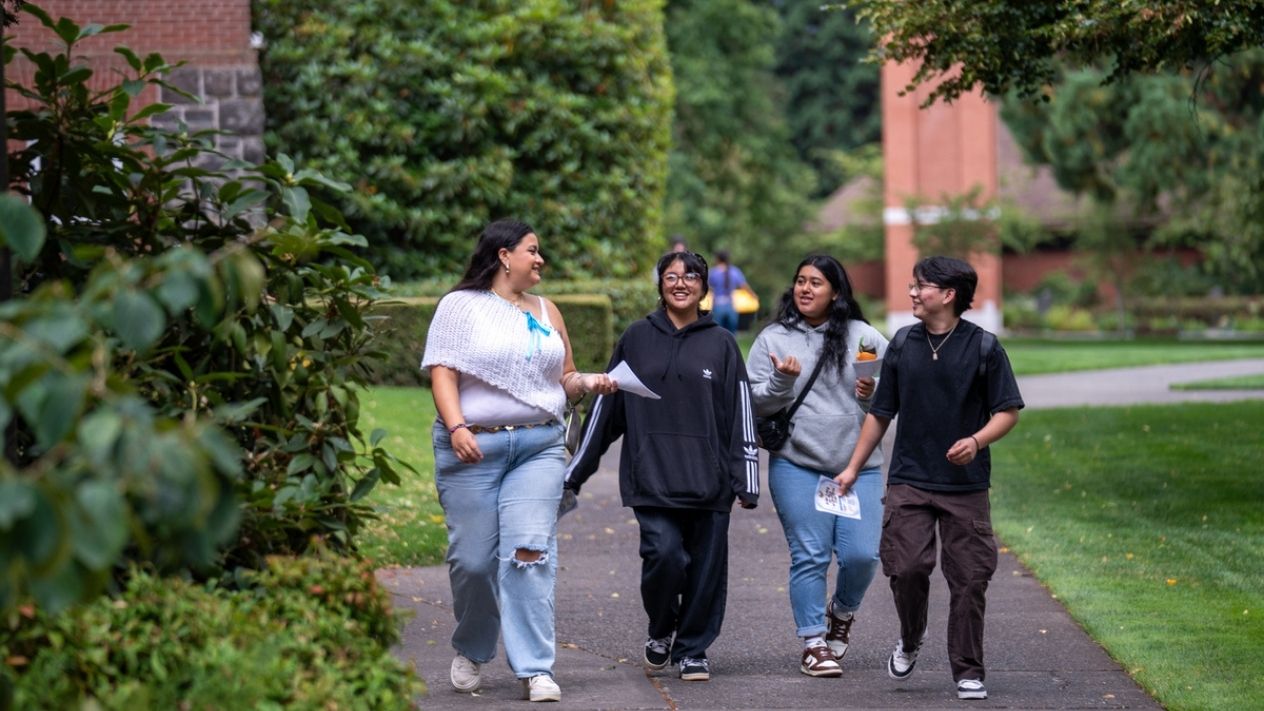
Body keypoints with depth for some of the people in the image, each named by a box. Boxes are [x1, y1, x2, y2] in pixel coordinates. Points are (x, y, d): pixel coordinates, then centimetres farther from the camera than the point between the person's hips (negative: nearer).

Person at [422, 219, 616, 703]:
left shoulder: (546, 312, 18)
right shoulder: (461, 305, 2)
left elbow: (563, 377, 21)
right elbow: (443, 372, -6)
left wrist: (588, 383, 0)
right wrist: (456, 427, -19)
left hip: (539, 446, 3)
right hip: (474, 447, -3)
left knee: (530, 552, -11)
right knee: (473, 558, 1)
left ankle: (535, 668, -10)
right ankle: (471, 651, 27)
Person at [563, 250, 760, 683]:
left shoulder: (720, 344, 9)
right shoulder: (637, 339, 10)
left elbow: (741, 416, 7)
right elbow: (606, 407, 12)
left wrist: (746, 481, -1)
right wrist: (575, 473, 11)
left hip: (708, 481, 1)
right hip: (651, 478, -1)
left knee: (705, 567, 0)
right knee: (664, 554, -16)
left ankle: (692, 649, 18)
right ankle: (660, 631, 10)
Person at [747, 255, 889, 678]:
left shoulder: (865, 337, 6)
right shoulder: (773, 339, 5)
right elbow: (755, 403, 3)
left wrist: (875, 395, -12)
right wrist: (782, 381, -15)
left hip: (859, 468, 1)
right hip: (797, 467, -1)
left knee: (862, 555, -5)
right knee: (809, 557, -3)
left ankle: (842, 613, 26)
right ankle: (814, 644, 7)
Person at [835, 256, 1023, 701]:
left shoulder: (983, 347, -3)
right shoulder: (903, 344, 7)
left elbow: (1008, 412, 0)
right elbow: (881, 413, 15)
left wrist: (976, 441, -19)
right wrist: (853, 468, 15)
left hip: (965, 485, -2)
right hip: (909, 481, 2)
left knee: (969, 580, -1)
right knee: (906, 567, -10)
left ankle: (968, 673, 10)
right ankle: (910, 640, 18)